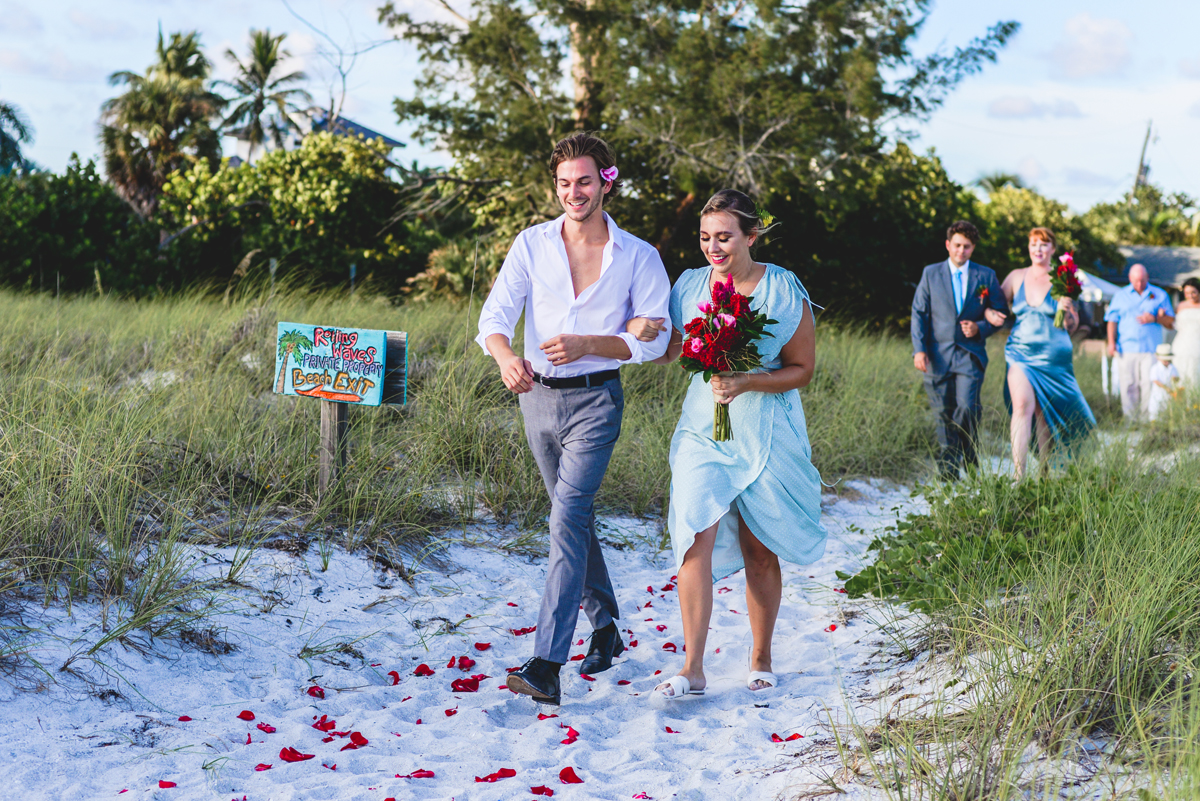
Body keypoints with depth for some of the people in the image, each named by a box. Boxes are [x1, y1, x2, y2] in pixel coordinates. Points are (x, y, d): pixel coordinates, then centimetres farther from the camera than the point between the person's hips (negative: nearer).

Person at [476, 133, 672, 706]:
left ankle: (547, 665, -21)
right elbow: (495, 315, -8)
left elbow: (654, 339, -6)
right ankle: (605, 626, 36)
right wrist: (505, 357, -31)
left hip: (595, 399, -4)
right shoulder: (532, 244, 1)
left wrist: (587, 345, -22)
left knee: (568, 517, -17)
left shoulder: (638, 257, -3)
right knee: (575, 517, 16)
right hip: (538, 396, 4)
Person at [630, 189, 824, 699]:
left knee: (760, 551, 7)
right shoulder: (691, 285, 2)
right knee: (697, 536, -14)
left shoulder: (783, 291, -7)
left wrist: (747, 382, -20)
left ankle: (761, 660, 26)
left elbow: (802, 370, -4)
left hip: (767, 431, -2)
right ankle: (693, 669, -11)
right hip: (704, 427, 2)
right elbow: (666, 352, 13)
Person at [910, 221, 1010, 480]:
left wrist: (980, 328, -8)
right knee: (944, 414, 3)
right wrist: (919, 349, -4)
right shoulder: (930, 273, 9)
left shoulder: (986, 276, 8)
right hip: (938, 356, 1)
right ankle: (948, 474, 12)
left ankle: (969, 461, 9)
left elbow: (1000, 312, 11)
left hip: (970, 354, -1)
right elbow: (919, 313, 6)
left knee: (967, 408, -15)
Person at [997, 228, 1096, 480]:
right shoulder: (1016, 277, 7)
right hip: (1020, 352, 0)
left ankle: (1045, 470, 24)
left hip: (1052, 356, 0)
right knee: (1022, 405, -18)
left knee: (1045, 413, 6)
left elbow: (1072, 326, 4)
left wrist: (1066, 311, -17)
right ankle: (1018, 474, -23)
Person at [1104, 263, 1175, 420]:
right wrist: (1111, 342, -2)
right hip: (1126, 349, 1)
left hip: (1150, 349, -1)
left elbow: (1171, 322, 11)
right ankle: (1130, 421, 2)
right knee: (1128, 385, -3)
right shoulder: (1121, 295, 15)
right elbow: (1112, 320, 11)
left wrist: (1155, 319, -8)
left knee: (1149, 385, -6)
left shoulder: (1160, 295, 12)